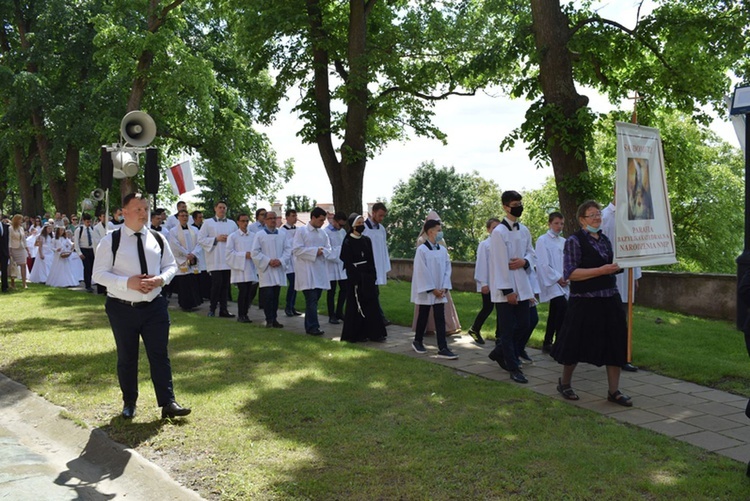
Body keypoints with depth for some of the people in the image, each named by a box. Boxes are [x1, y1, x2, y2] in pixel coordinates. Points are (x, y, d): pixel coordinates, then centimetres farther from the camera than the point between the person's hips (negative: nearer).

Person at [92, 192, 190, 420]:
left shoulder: (157, 238, 4)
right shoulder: (111, 241, -7)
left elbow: (171, 265, 11)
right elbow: (99, 274, -9)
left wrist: (162, 278, -12)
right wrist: (127, 282, -23)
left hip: (154, 306, 2)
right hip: (122, 308, -2)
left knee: (160, 355, 3)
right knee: (127, 358, 11)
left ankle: (168, 403, 9)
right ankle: (129, 403, 28)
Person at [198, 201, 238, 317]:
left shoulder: (232, 224, 15)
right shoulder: (208, 223, 7)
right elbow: (200, 238, 0)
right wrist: (216, 239, -9)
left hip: (228, 259, 3)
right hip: (215, 259, -3)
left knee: (225, 285, 4)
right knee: (217, 283, -10)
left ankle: (223, 309, 11)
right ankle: (212, 308, 4)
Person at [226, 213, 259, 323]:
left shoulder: (253, 236, 12)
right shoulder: (233, 236, 1)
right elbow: (229, 253, -5)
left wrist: (253, 254, -7)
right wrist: (244, 255, -13)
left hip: (252, 269, 4)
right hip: (240, 269, -4)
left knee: (251, 292, 2)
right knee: (243, 292, -6)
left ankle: (245, 313, 16)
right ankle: (240, 315, 6)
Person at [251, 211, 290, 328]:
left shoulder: (282, 236, 10)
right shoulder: (259, 235, 0)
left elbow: (288, 249, 6)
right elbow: (254, 252, -5)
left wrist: (280, 260, -10)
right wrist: (268, 261, -13)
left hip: (279, 270, 4)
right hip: (265, 270, -4)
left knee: (275, 295, 7)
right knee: (268, 295, -9)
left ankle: (274, 319, 14)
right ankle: (269, 319, -1)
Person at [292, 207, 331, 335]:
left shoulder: (322, 233, 13)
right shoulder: (301, 231, -5)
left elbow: (328, 248, 15)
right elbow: (296, 249, -12)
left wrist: (322, 252, -9)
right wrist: (315, 251, -15)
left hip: (320, 270, 6)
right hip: (306, 271, -6)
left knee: (314, 299, 9)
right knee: (311, 299, -9)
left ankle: (310, 325, 19)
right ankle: (312, 327, -6)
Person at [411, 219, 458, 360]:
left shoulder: (443, 250, 4)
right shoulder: (421, 250, -13)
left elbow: (447, 268, 6)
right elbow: (422, 272, -14)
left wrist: (444, 287, -5)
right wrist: (432, 289, -14)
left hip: (440, 292, 4)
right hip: (426, 291, -4)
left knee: (440, 319, 1)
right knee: (423, 317, 10)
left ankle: (442, 349, 0)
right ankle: (417, 341, 30)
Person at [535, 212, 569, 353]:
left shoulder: (563, 242, 15)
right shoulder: (542, 240, -4)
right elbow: (543, 264, -9)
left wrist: (566, 278, 0)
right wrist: (557, 278, -11)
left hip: (563, 282, 7)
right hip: (551, 282, -7)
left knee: (555, 312, 9)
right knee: (563, 308, -21)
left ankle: (547, 343, 19)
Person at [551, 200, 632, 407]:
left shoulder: (605, 240, 13)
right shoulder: (574, 241, -8)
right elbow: (570, 273, -18)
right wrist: (601, 270, -22)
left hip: (609, 299, 7)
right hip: (584, 302, -6)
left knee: (615, 344, 5)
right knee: (577, 343, 6)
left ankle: (614, 391, 16)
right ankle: (564, 383, 27)